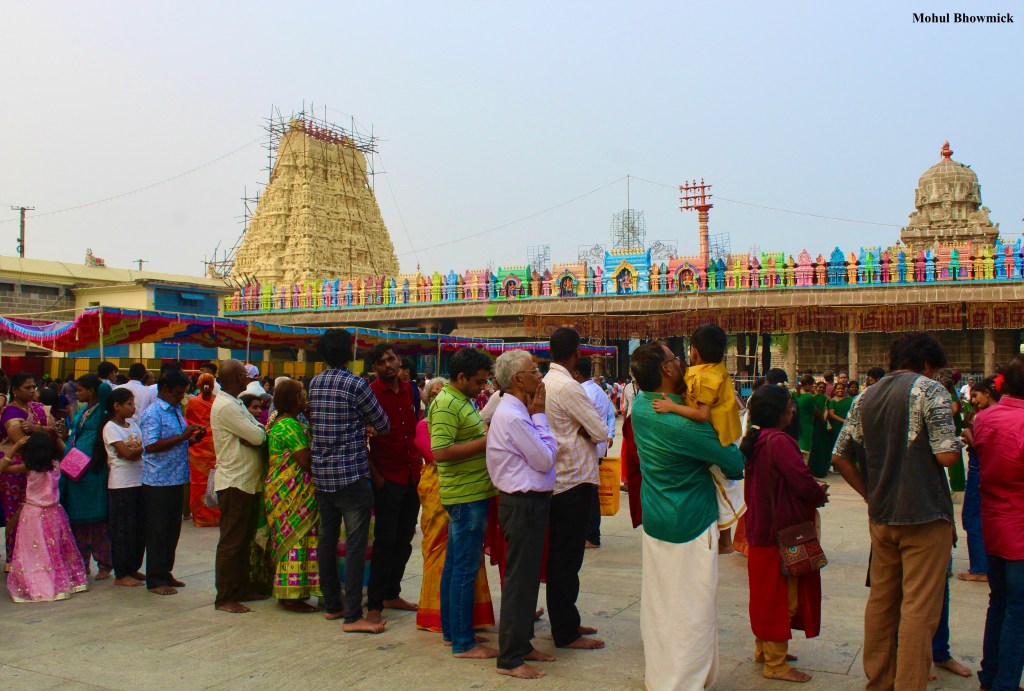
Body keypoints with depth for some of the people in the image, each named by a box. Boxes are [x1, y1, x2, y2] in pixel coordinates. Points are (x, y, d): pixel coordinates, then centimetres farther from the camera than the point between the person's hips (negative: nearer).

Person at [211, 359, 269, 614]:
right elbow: (258, 437, -20)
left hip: (248, 482, 10)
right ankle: (225, 598, 4)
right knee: (231, 542, -3)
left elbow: (257, 435, 11)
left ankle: (241, 589, 26)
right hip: (234, 483, -10)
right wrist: (261, 430, 1)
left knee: (244, 540, 16)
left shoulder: (235, 403, 16)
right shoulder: (225, 406, -18)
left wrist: (254, 433, -10)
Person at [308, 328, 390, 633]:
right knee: (355, 543, -5)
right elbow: (383, 424, -3)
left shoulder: (314, 384, 7)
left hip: (321, 474, 7)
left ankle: (332, 605, 23)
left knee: (327, 539, 13)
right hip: (351, 474, -7)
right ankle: (353, 616, -5)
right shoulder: (357, 385, -12)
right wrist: (375, 428, 20)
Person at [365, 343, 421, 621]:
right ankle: (374, 604, 6)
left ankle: (392, 594, 27)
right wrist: (374, 474, -14)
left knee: (404, 539, 14)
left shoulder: (409, 390, 8)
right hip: (387, 478, -6)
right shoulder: (370, 393, -9)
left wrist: (418, 463, 8)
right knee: (385, 541, -3)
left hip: (412, 475, 6)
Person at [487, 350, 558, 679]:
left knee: (526, 577, 19)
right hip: (523, 504, -11)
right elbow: (545, 460, -17)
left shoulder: (516, 411, 12)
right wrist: (539, 415, -10)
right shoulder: (513, 416, -21)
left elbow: (541, 454, 12)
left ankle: (521, 644, 31)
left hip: (528, 501, 11)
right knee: (520, 580, -2)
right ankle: (510, 658, 8)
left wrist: (535, 415, 3)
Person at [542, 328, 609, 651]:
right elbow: (601, 432, -16)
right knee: (567, 559, -2)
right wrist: (590, 431, 3)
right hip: (575, 479, -9)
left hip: (557, 481, 9)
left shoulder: (547, 382, 9)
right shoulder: (567, 386, -18)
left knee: (561, 555, 16)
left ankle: (565, 622, 28)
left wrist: (582, 431, -4)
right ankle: (566, 633, 7)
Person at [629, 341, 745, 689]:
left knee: (657, 603, 18)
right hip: (691, 524, -8)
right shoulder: (685, 425, -25)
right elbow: (735, 463, -14)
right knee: (692, 609, 3)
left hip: (653, 522, 8)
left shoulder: (640, 405, -3)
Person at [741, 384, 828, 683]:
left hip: (759, 527, 9)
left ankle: (763, 648, 33)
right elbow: (803, 481, -26)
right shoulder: (779, 441, -22)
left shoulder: (755, 440, 7)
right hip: (781, 530, -9)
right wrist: (821, 496, -4)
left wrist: (813, 492, 9)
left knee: (766, 590, 20)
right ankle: (776, 664, 9)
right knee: (782, 594, 1)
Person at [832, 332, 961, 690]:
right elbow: (947, 455, -15)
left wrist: (871, 494, 14)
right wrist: (958, 441, 6)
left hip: (881, 516, 6)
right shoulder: (929, 390, -8)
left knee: (881, 600, 15)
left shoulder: (865, 398, 11)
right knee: (919, 607, 0)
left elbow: (840, 456, 11)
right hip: (925, 515, -6)